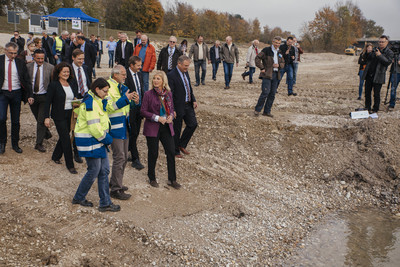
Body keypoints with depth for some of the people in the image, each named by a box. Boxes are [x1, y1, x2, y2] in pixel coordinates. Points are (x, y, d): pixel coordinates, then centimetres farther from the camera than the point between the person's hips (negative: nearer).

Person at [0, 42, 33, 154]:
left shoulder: (20, 63, 3)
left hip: (16, 93, 1)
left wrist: (30, 95, -6)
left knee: (16, 120, 7)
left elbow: (27, 80, 3)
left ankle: (15, 144, 20)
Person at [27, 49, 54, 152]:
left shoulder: (50, 67, -6)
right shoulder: (28, 67, 0)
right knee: (39, 119, 16)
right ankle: (47, 133, 42)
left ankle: (39, 143, 2)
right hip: (32, 96, 3)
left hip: (44, 97, -3)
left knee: (41, 120, -6)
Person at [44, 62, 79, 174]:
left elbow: (77, 98, 17)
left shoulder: (73, 83, 7)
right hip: (59, 116, -5)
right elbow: (48, 102, -7)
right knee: (66, 139, -6)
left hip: (71, 115, 5)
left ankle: (55, 156, 38)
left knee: (64, 136, 16)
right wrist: (47, 117, -11)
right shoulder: (53, 85, -8)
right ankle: (70, 165, 1)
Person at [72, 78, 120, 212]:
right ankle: (78, 197, 21)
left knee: (104, 170, 9)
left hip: (98, 140, 10)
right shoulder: (90, 103, -20)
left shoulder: (97, 101, 13)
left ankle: (105, 203, 16)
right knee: (94, 171, 0)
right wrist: (106, 138, -13)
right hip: (89, 141, -10)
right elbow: (94, 127, -24)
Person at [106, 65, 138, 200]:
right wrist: (125, 99, -26)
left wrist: (135, 100, 0)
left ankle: (115, 182, 31)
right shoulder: (108, 87, -13)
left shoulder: (122, 87, 14)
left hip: (124, 125, 9)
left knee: (124, 157, 16)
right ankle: (115, 190, -1)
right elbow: (109, 107, -22)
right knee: (119, 157, -8)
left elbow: (127, 106, 22)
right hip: (115, 126, -9)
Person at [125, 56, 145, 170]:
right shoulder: (126, 75, -15)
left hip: (139, 107, 7)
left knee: (136, 132, 13)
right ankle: (135, 159, 0)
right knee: (133, 133, -5)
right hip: (131, 108, -7)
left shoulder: (139, 74, 10)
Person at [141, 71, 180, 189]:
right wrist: (157, 118, -18)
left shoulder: (168, 93, 5)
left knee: (171, 152, 3)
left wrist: (171, 116, -6)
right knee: (153, 154, 6)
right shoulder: (148, 94, -8)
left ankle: (172, 179, 16)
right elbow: (143, 111, -8)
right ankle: (152, 178, 26)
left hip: (166, 127, 4)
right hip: (152, 127, -4)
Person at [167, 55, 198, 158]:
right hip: (178, 107, -7)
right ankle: (175, 151, 24)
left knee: (193, 124, 8)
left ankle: (182, 145, 26)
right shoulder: (171, 75, -18)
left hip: (188, 105, 7)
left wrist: (193, 100, 9)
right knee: (177, 130, 6)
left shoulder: (186, 72, 6)